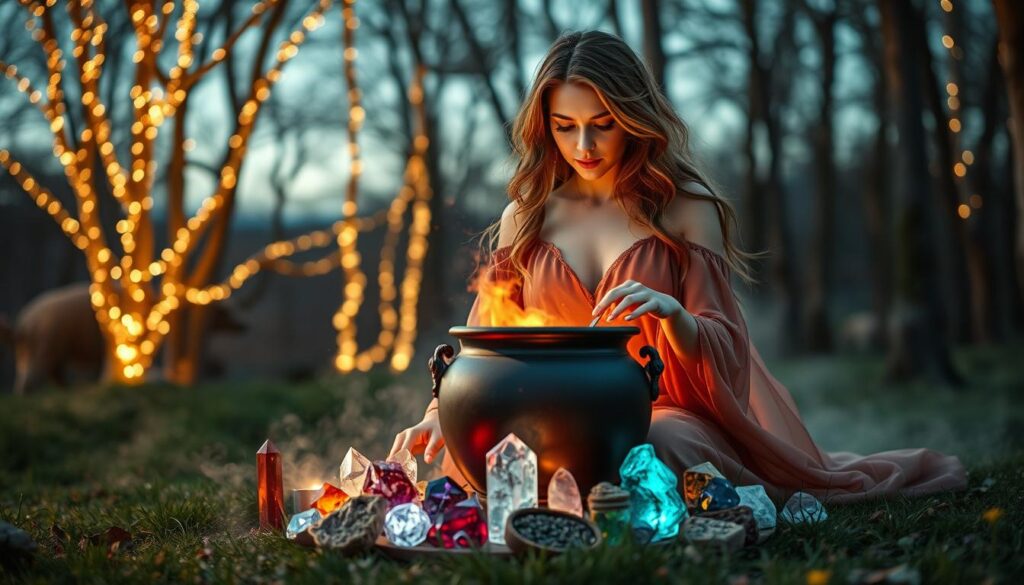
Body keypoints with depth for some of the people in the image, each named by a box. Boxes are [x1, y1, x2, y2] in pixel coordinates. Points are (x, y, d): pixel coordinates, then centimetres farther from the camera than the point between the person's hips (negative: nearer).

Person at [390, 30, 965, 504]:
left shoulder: (687, 208, 2)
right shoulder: (526, 217, 10)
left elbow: (720, 348, 1)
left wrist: (671, 313, -23)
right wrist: (442, 412, -10)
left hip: (665, 416, -3)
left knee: (657, 448, -39)